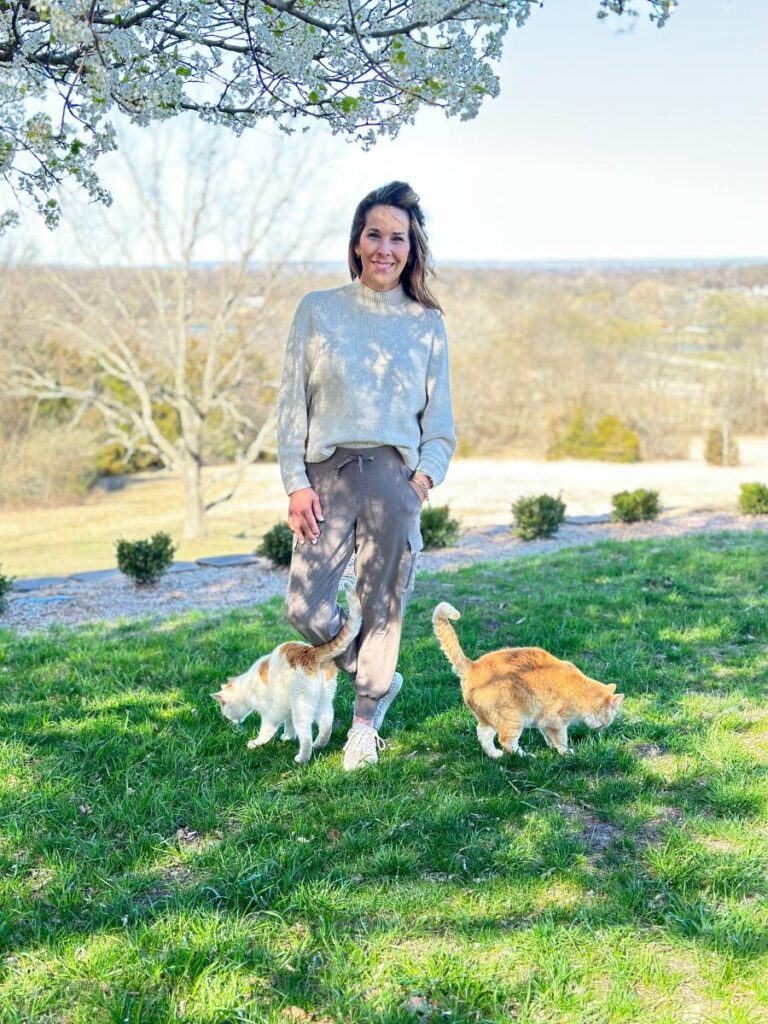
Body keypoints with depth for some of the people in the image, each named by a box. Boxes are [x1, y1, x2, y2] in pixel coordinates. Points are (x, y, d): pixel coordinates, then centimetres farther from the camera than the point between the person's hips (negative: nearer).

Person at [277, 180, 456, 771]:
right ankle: (378, 679, 23)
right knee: (307, 608, -6)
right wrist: (296, 483, -5)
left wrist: (426, 476, -4)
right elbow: (291, 405, 4)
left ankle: (366, 722, 24)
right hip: (327, 476, 0)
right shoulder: (318, 310, 6)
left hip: (394, 476, 0)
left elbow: (440, 421, 12)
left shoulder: (426, 324, 9)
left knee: (384, 605, 3)